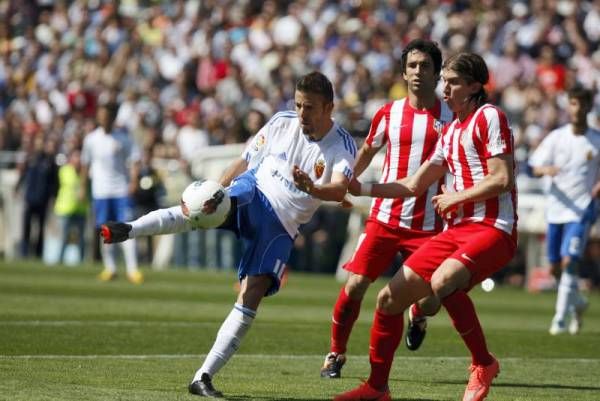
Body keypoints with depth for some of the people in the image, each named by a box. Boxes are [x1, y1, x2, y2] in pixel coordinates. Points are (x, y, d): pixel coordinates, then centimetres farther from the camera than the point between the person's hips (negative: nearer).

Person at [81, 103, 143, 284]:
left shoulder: (123, 138, 1)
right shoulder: (91, 139, 6)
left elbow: (133, 160, -1)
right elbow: (86, 164, 13)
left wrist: (133, 181, -15)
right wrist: (83, 187, 10)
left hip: (122, 189, -2)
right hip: (100, 191, 2)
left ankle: (132, 269, -9)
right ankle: (109, 268, 14)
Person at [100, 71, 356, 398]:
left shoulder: (342, 146, -6)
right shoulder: (281, 123, 3)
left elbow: (340, 189, -26)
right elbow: (244, 163, 13)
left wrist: (312, 188, -48)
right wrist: (216, 191, -2)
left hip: (281, 229, 0)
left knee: (252, 295, -15)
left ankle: (203, 377, -12)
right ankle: (129, 230, -54)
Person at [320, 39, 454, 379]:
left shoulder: (450, 117, -1)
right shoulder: (389, 114, 5)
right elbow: (368, 152, 20)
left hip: (428, 224, -1)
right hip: (385, 218, 1)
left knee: (431, 302, -7)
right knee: (356, 284, -10)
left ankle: (417, 315, 33)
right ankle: (336, 353, 10)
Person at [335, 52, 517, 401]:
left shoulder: (490, 117, -4)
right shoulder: (450, 131, 21)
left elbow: (502, 179, -13)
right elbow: (415, 185, 25)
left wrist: (456, 197, -6)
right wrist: (363, 189, 17)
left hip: (493, 229, -8)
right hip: (457, 229, 9)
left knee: (442, 280, -36)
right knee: (389, 299, 2)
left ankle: (484, 364, -17)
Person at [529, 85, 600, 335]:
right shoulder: (556, 137, 3)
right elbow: (535, 167, 0)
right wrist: (545, 170, -23)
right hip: (556, 209, 3)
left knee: (569, 261, -18)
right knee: (555, 266, 9)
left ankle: (561, 318, -13)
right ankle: (578, 303, 36)